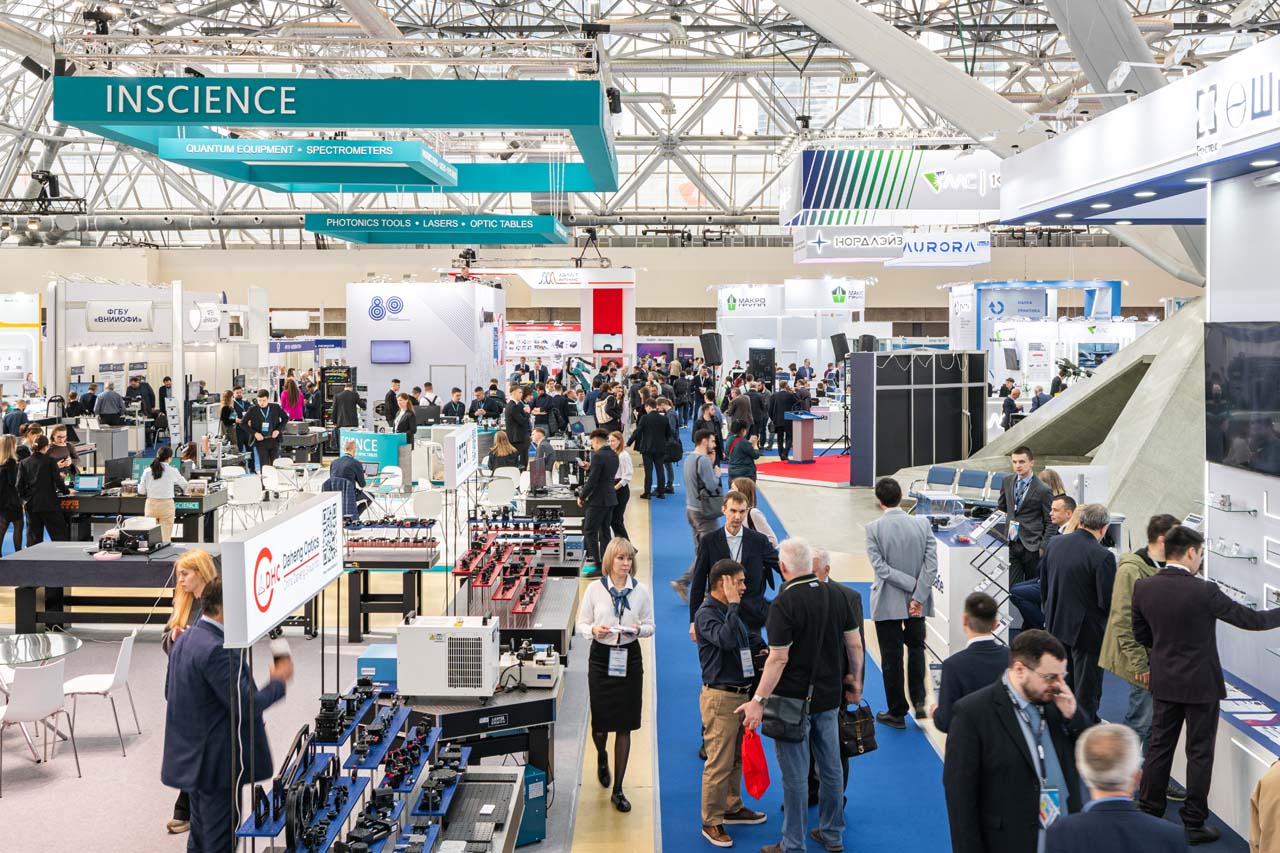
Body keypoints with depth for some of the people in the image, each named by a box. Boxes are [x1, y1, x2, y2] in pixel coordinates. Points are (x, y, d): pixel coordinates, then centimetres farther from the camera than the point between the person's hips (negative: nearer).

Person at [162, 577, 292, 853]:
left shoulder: (184, 639, 7)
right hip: (217, 764, -10)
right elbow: (245, 706, -24)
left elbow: (170, 691, 19)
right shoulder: (217, 650, -24)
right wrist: (278, 680, -10)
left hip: (189, 758, 10)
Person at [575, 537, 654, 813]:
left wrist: (638, 630, -16)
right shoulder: (594, 589, -3)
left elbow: (649, 626, 5)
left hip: (629, 658, 1)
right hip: (601, 657, -1)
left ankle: (618, 789, 13)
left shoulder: (641, 591, 0)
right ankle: (602, 757, 43)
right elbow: (581, 625, 1)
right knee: (601, 720, 4)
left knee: (625, 725, 2)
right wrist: (594, 630, -20)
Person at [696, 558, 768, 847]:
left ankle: (732, 808, 34)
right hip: (720, 696, -9)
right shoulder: (706, 613, -17)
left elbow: (752, 641, 20)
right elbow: (726, 640, -34)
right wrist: (733, 605, -27)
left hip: (740, 693, 9)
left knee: (737, 757, 19)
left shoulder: (729, 610, 11)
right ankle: (711, 822, 8)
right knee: (719, 763, -3)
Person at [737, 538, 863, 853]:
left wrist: (758, 700, -18)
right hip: (829, 697, 6)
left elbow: (778, 659, -22)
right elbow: (855, 644, 5)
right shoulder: (836, 596, 0)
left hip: (794, 699, -6)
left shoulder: (784, 604, -19)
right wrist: (855, 681, 19)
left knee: (795, 775, 3)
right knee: (830, 766, 17)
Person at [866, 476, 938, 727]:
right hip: (917, 602, 3)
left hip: (887, 603, -3)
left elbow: (880, 568, -19)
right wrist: (919, 596, -11)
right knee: (916, 647, 24)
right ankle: (919, 701, 14)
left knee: (891, 657, 8)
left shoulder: (873, 529, -15)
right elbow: (931, 563, -11)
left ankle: (897, 713, 17)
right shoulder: (922, 523, -7)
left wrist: (913, 584, -14)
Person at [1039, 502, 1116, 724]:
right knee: (1087, 694, 6)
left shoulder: (1054, 544, -1)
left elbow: (1043, 588, 8)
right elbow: (1107, 601, -20)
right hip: (1086, 631, -7)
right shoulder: (1102, 557, -22)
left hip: (1056, 627, 7)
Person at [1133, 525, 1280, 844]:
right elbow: (1251, 620, -11)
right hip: (1201, 684, -5)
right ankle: (1194, 823, 14)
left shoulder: (1143, 587, -6)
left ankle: (1148, 813, 23)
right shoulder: (1204, 592, -21)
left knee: (1159, 746, 15)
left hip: (1164, 682, 5)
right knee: (1199, 753, 7)